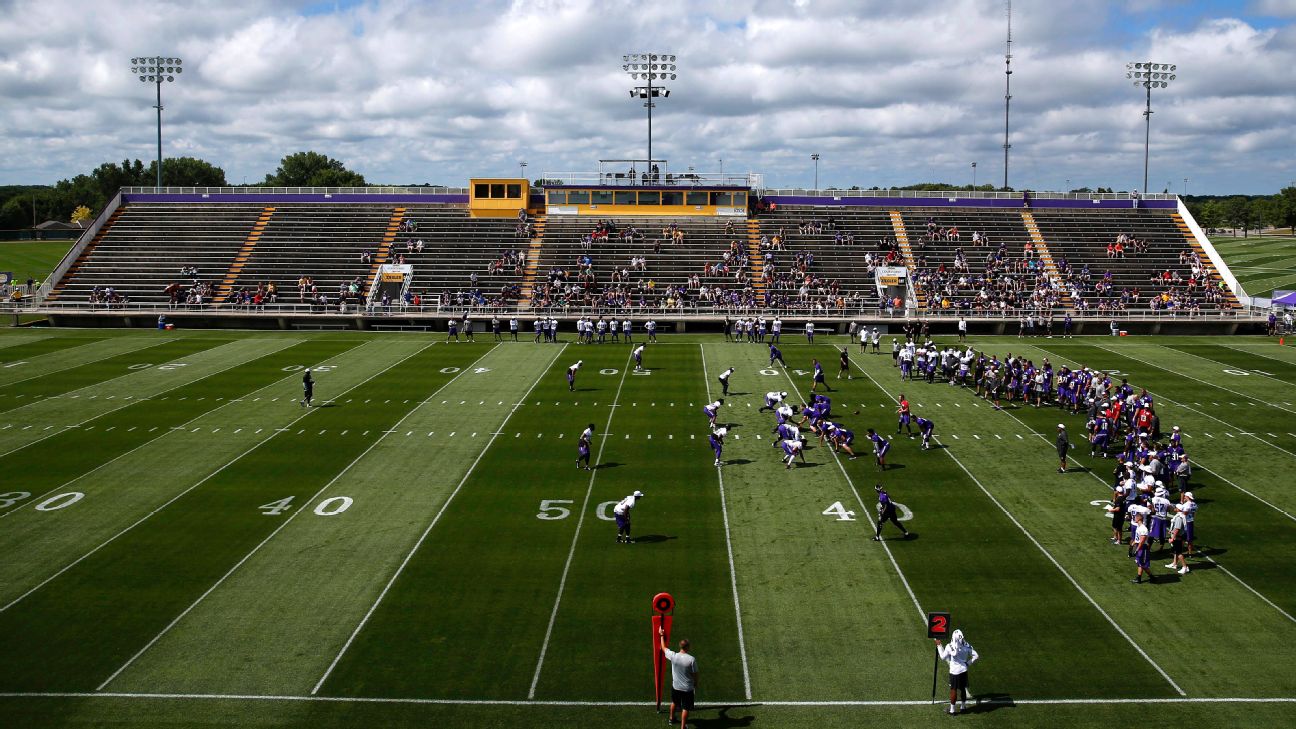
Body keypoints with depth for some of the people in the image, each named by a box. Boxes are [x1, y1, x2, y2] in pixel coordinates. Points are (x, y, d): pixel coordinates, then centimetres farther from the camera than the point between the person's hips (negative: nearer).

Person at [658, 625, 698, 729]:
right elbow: (695, 675, -13)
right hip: (688, 688, -3)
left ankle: (671, 718, 51)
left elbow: (664, 648, 2)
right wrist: (696, 686, 5)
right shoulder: (692, 659, -25)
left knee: (674, 702, 30)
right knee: (685, 708, 12)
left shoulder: (673, 656, -18)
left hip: (676, 686, 3)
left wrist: (662, 635, 16)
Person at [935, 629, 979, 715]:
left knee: (953, 690, 7)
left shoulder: (949, 647, -19)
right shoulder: (966, 646, -8)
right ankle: (963, 706, 34)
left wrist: (939, 645, 1)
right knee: (963, 689, 19)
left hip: (954, 671, -4)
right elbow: (975, 656, -1)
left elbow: (943, 657, -4)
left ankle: (952, 709, 14)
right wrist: (968, 663, 7)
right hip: (964, 670, 4)